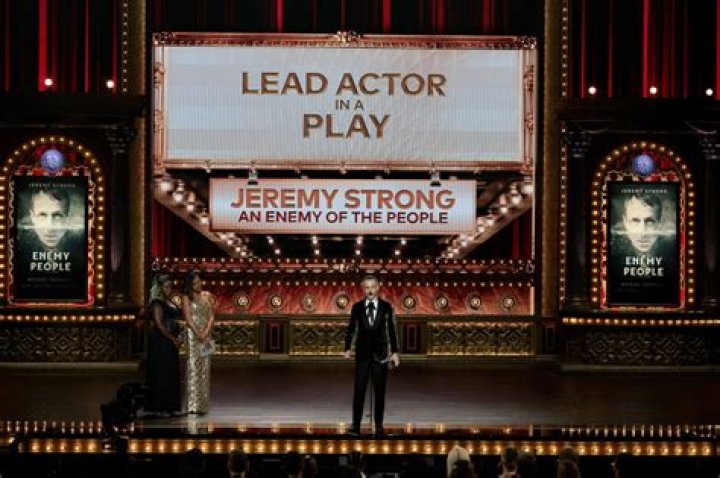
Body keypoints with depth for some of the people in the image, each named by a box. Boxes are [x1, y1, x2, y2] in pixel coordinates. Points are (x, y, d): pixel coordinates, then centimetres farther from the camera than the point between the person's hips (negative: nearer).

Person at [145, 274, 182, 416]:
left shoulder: (170, 303, 16)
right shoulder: (157, 304, -10)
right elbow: (159, 324, -17)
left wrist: (177, 338, 3)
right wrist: (173, 339, -15)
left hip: (170, 343, 9)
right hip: (160, 342, -9)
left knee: (172, 374, 9)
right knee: (162, 373, -7)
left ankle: (169, 407, 14)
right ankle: (161, 407, -4)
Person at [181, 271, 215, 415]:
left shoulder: (205, 296, 13)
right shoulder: (187, 298, 0)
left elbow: (211, 316, 7)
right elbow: (188, 318, -8)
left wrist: (206, 332, -8)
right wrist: (199, 334, -15)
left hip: (206, 335, 5)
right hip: (193, 334, -5)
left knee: (204, 369, 4)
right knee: (194, 368, -7)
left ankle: (203, 404, 7)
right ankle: (194, 404, -8)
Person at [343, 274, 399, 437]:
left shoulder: (386, 307, 0)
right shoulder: (357, 307, 1)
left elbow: (392, 330, 2)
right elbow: (351, 329, 5)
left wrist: (394, 352, 0)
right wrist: (347, 349, -3)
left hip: (380, 355, 0)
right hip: (362, 354, 0)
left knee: (380, 392, 3)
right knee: (359, 391, -3)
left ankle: (379, 426, 9)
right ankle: (356, 425, 0)